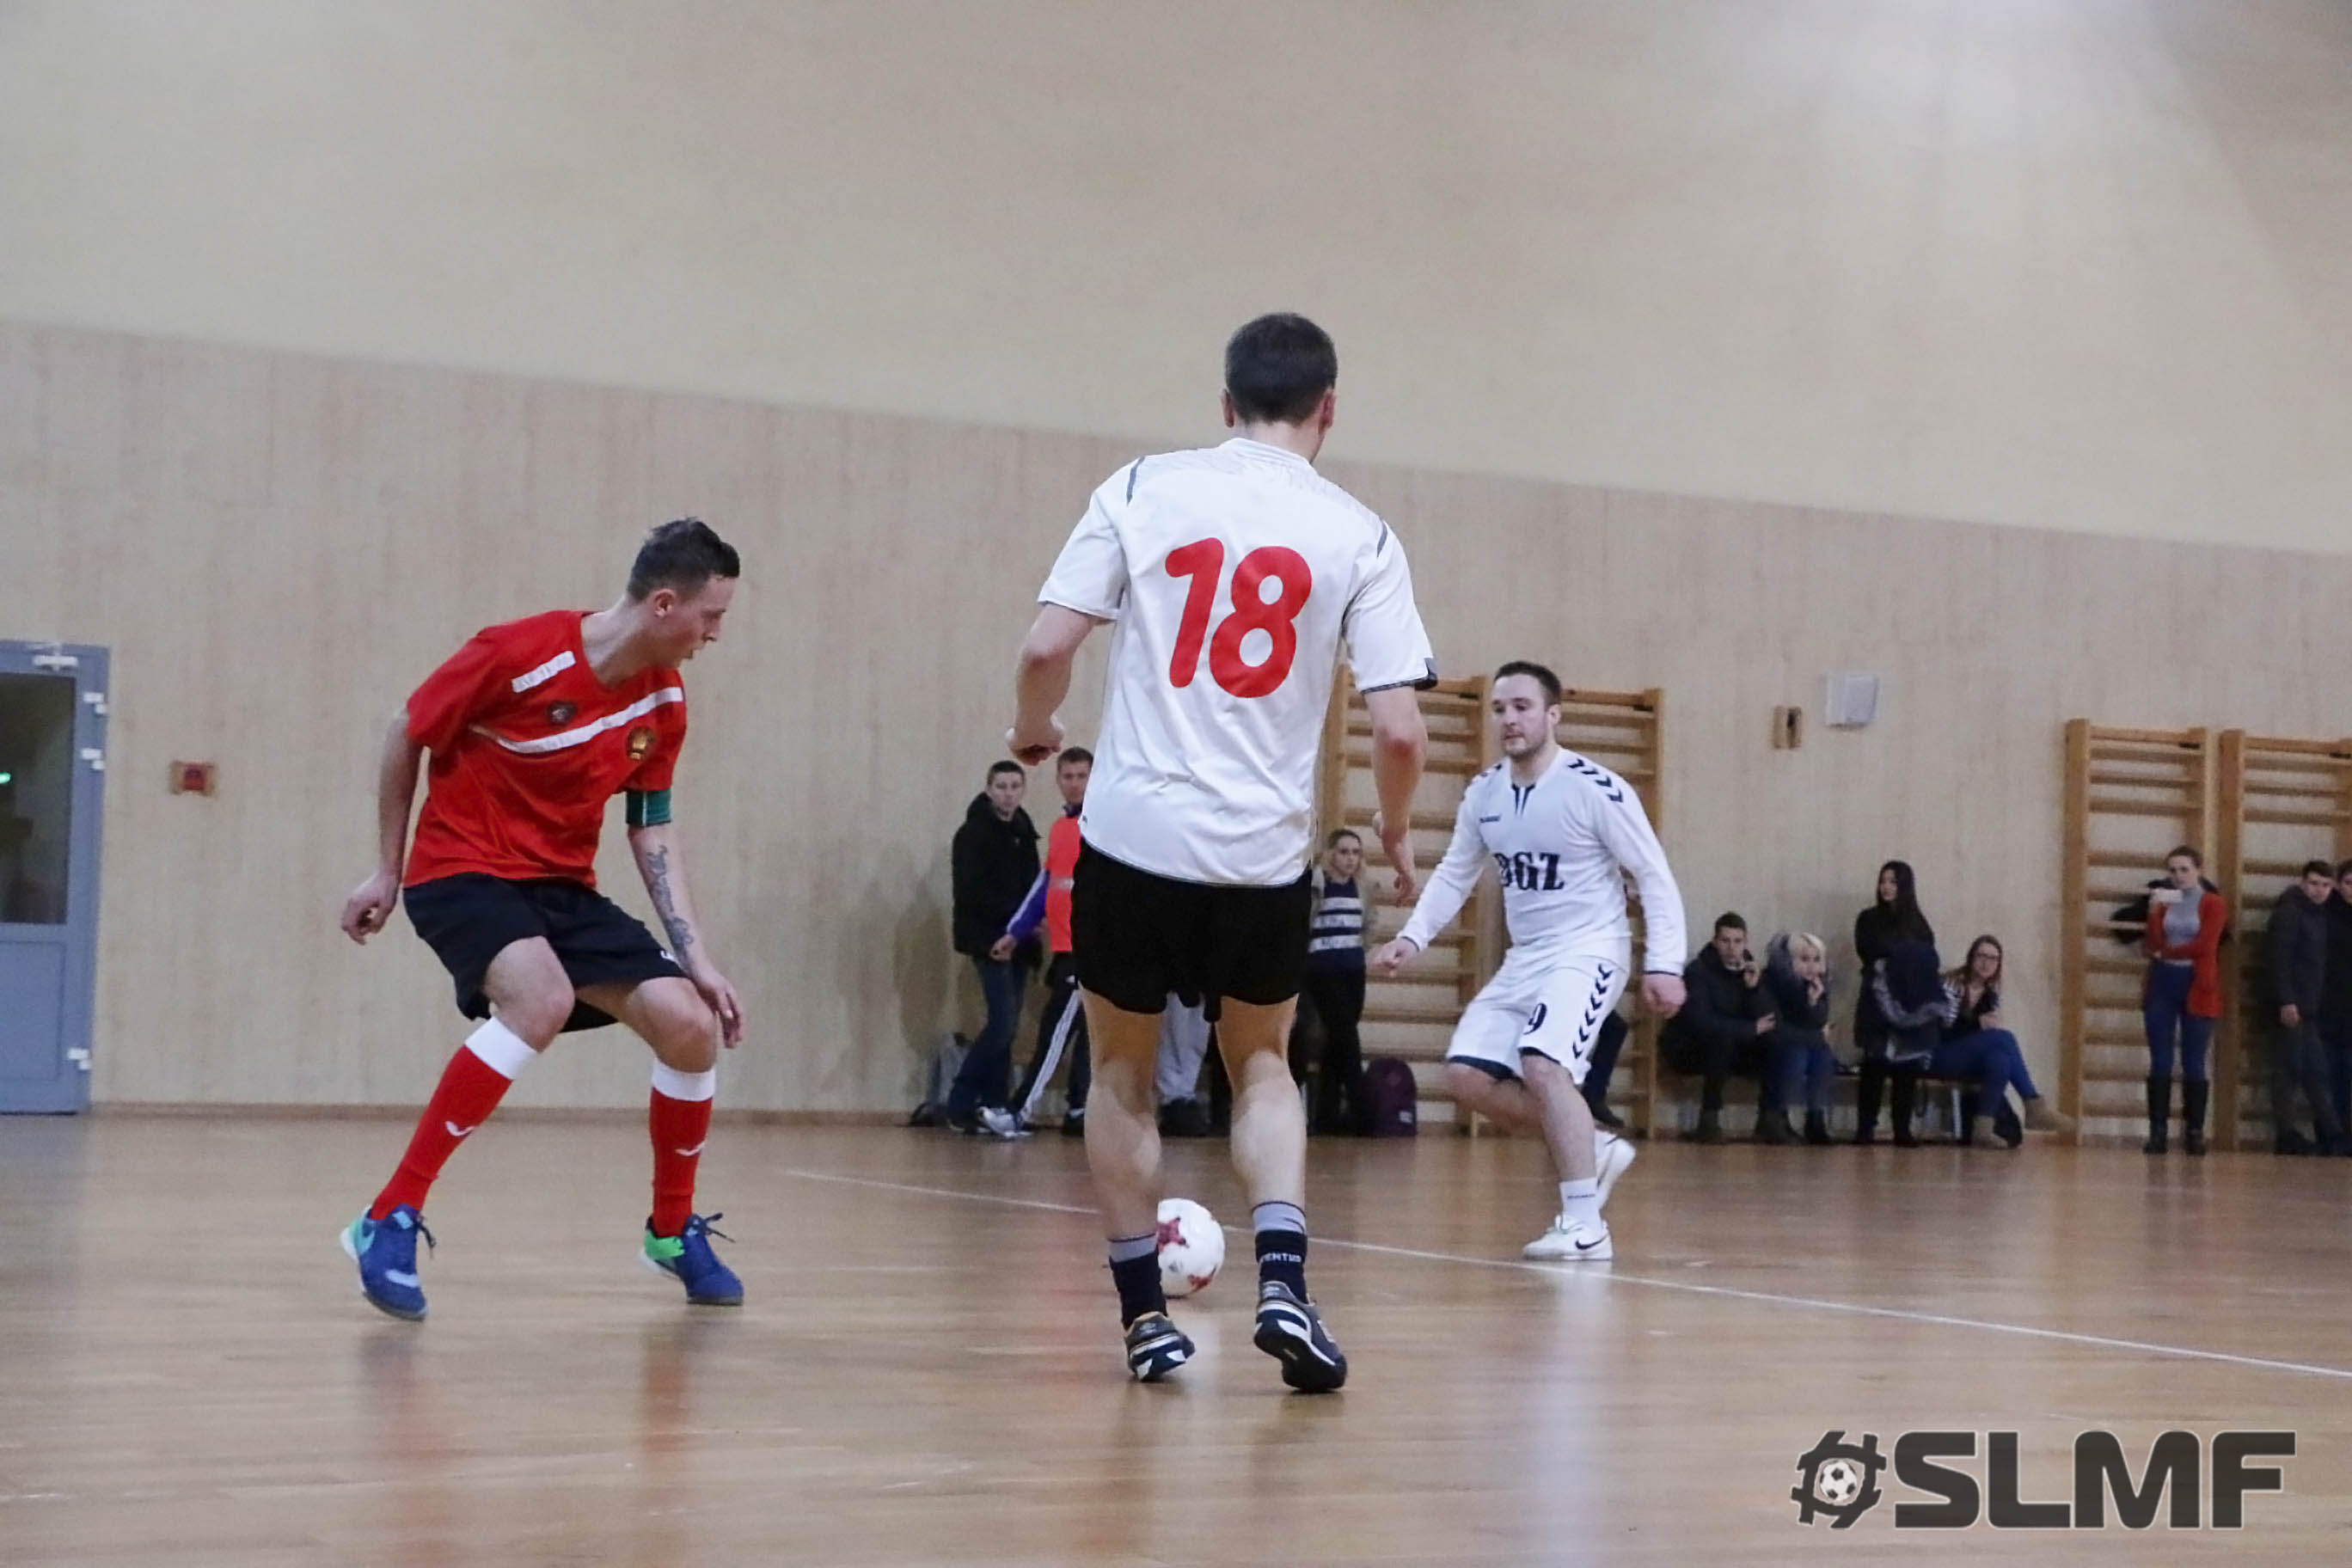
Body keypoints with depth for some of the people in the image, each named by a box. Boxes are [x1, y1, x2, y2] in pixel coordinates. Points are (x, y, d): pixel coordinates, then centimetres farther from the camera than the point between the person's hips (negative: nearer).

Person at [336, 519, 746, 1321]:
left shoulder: (664, 701, -1)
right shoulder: (518, 653, -19)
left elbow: (652, 832, 8)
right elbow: (406, 734, -6)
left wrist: (696, 957, 0)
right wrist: (387, 871, 1)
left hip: (565, 886, 6)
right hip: (462, 868, -6)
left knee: (692, 1026, -8)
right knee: (543, 999, -35)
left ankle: (673, 1231, 18)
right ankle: (390, 1219, -26)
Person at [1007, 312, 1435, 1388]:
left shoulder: (1143, 490, -1)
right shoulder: (1357, 536, 0)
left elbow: (1048, 646, -6)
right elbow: (1401, 730, -6)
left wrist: (1034, 727, 15)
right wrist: (1396, 832, 13)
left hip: (1134, 834, -1)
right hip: (1265, 855, 1)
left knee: (1123, 1073, 18)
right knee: (1261, 1067, 21)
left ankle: (1145, 1318, 18)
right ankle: (1283, 1281, 0)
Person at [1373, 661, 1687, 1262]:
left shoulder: (1596, 789, -16)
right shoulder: (1483, 794, 3)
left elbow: (1655, 875, -11)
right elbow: (1454, 875, 15)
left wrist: (1664, 964, -17)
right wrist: (1413, 937, -1)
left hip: (1588, 952, -8)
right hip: (1524, 959, 8)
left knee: (1541, 1065, -28)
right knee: (1466, 1074, -2)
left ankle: (1586, 1228, -23)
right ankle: (1591, 1150, 13)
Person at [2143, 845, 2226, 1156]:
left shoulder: (2213, 904, 1)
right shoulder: (2163, 901, 11)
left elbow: (2204, 945, -11)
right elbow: (2152, 945, -1)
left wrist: (2166, 951, -2)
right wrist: (2153, 912, -14)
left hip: (2197, 986, -3)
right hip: (2162, 983, 3)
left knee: (2194, 1063, -2)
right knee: (2160, 1061, -1)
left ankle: (2195, 1133, 1)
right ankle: (2157, 1132, -2)